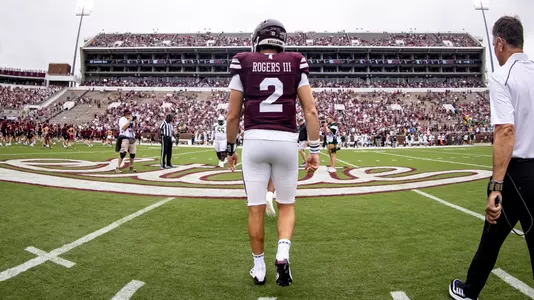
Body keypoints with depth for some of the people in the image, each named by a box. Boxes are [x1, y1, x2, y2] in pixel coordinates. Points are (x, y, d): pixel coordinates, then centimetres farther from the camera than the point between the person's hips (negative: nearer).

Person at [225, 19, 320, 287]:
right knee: (286, 205, 17)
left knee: (256, 209, 10)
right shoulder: (296, 64, 8)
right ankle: (282, 255, -3)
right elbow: (310, 111, 0)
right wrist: (315, 150, 4)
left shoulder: (243, 64, 6)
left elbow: (233, 115, 4)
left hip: (254, 141, 0)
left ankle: (259, 268, 20)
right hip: (286, 142, 1)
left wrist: (230, 149, 15)